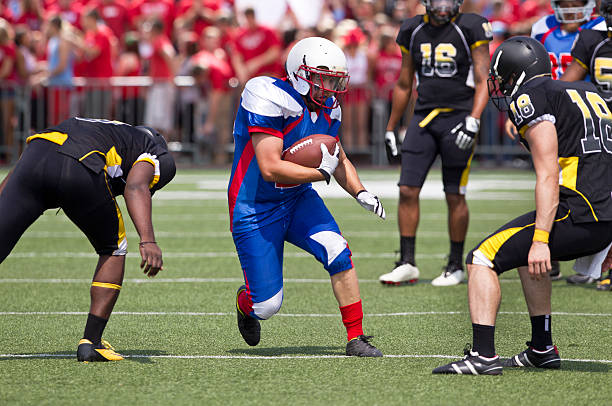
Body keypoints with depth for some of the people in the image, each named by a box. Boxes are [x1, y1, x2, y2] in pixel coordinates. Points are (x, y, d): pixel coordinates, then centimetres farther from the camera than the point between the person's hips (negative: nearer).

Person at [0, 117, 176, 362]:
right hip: (81, 172, -4)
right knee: (113, 250, 22)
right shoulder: (159, 156, 27)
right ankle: (91, 342, 17)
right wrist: (147, 240, -11)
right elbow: (135, 188, 0)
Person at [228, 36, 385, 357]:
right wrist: (321, 173, -21)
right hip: (255, 209, -6)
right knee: (267, 306, -5)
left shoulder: (327, 108, 0)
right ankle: (246, 303, 34)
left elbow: (339, 159, 15)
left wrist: (359, 192, -3)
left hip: (297, 199, 6)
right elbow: (270, 168, -31)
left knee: (338, 252, -20)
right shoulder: (270, 100, -26)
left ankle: (356, 339, -10)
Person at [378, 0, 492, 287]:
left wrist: (473, 121, -20)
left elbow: (483, 82, -7)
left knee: (455, 197, 0)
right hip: (423, 119, 4)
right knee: (407, 190, -4)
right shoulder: (413, 31, 8)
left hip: (457, 118, -4)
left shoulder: (470, 29, -5)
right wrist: (390, 130, 19)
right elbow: (404, 85, 18)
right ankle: (407, 264, 3)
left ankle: (456, 266, 12)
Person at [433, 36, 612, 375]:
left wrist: (541, 239, -19)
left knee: (482, 259, -3)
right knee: (529, 255, 33)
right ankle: (542, 350, 36)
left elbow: (548, 178, -14)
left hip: (576, 215, -9)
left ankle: (483, 356, -13)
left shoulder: (531, 100, -4)